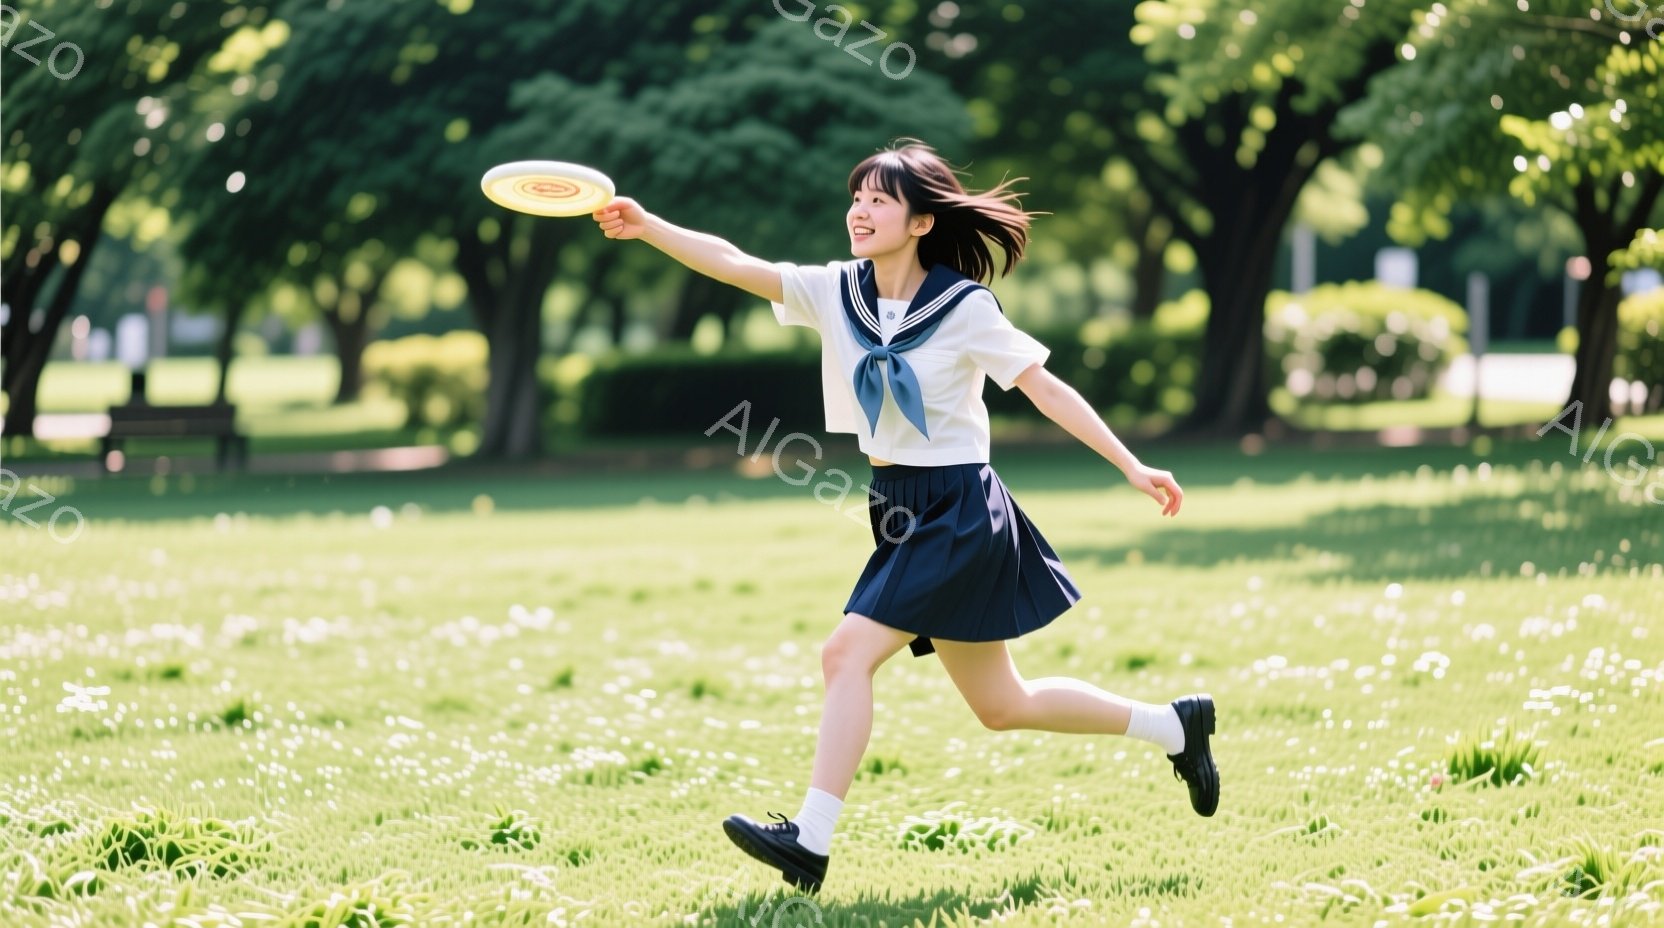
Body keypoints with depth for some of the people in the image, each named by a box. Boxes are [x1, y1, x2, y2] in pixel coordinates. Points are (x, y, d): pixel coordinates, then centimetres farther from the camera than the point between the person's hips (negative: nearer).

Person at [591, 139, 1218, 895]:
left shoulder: (966, 308, -11)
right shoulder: (836, 292, 2)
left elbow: (1046, 389, -6)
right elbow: (735, 265, -8)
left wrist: (1132, 468, -8)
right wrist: (646, 226, -22)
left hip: (959, 513, -7)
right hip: (902, 513, 7)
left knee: (847, 654, -18)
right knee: (1002, 705, 15)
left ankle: (809, 842, -16)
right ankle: (1176, 726, 32)